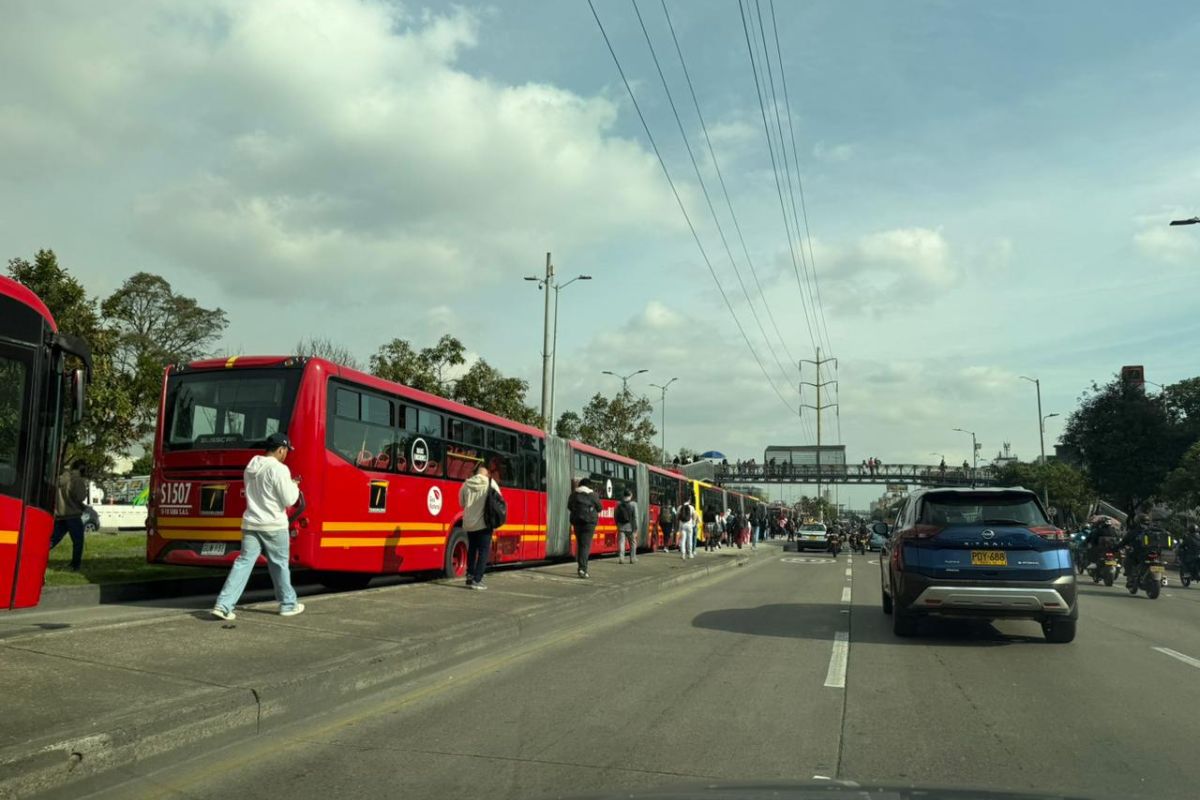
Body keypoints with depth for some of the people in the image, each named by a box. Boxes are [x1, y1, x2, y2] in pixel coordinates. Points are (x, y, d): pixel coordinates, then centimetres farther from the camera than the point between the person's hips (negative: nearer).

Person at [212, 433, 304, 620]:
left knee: (243, 563, 5)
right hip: (273, 526, -6)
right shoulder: (279, 469, -15)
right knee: (279, 565, 7)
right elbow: (289, 500, -15)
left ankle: (223, 605, -4)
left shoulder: (250, 467, 10)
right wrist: (294, 487, 6)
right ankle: (288, 605, 21)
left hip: (251, 524, 6)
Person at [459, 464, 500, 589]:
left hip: (468, 523, 4)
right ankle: (476, 580, -4)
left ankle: (470, 576, 23)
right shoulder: (490, 483, -7)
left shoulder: (466, 484, 1)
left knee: (472, 550, 19)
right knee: (484, 551, 2)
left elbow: (461, 503, 11)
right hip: (484, 523, -4)